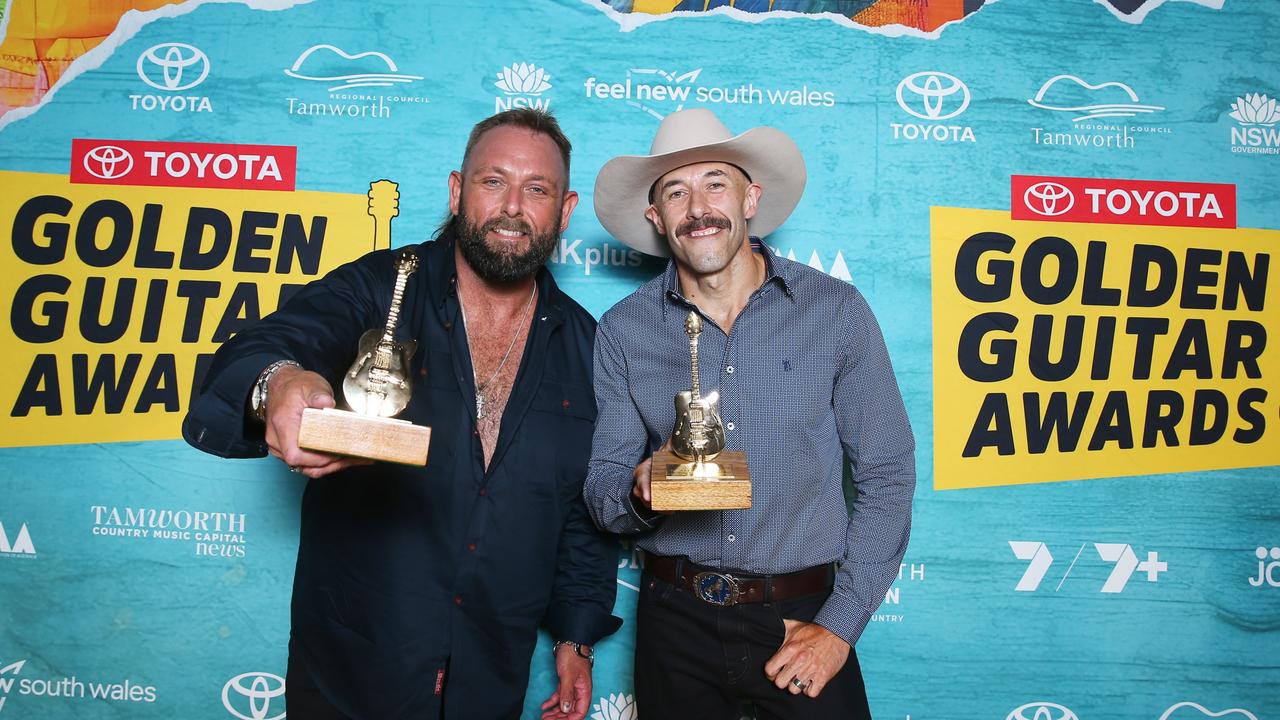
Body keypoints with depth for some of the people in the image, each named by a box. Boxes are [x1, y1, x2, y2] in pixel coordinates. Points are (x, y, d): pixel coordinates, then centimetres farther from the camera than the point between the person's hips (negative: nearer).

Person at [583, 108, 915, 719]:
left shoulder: (836, 310, -6)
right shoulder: (623, 330, -2)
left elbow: (886, 476, -3)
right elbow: (601, 488, 1)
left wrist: (840, 624, -8)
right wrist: (641, 494, -21)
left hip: (805, 618, -1)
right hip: (676, 618, 2)